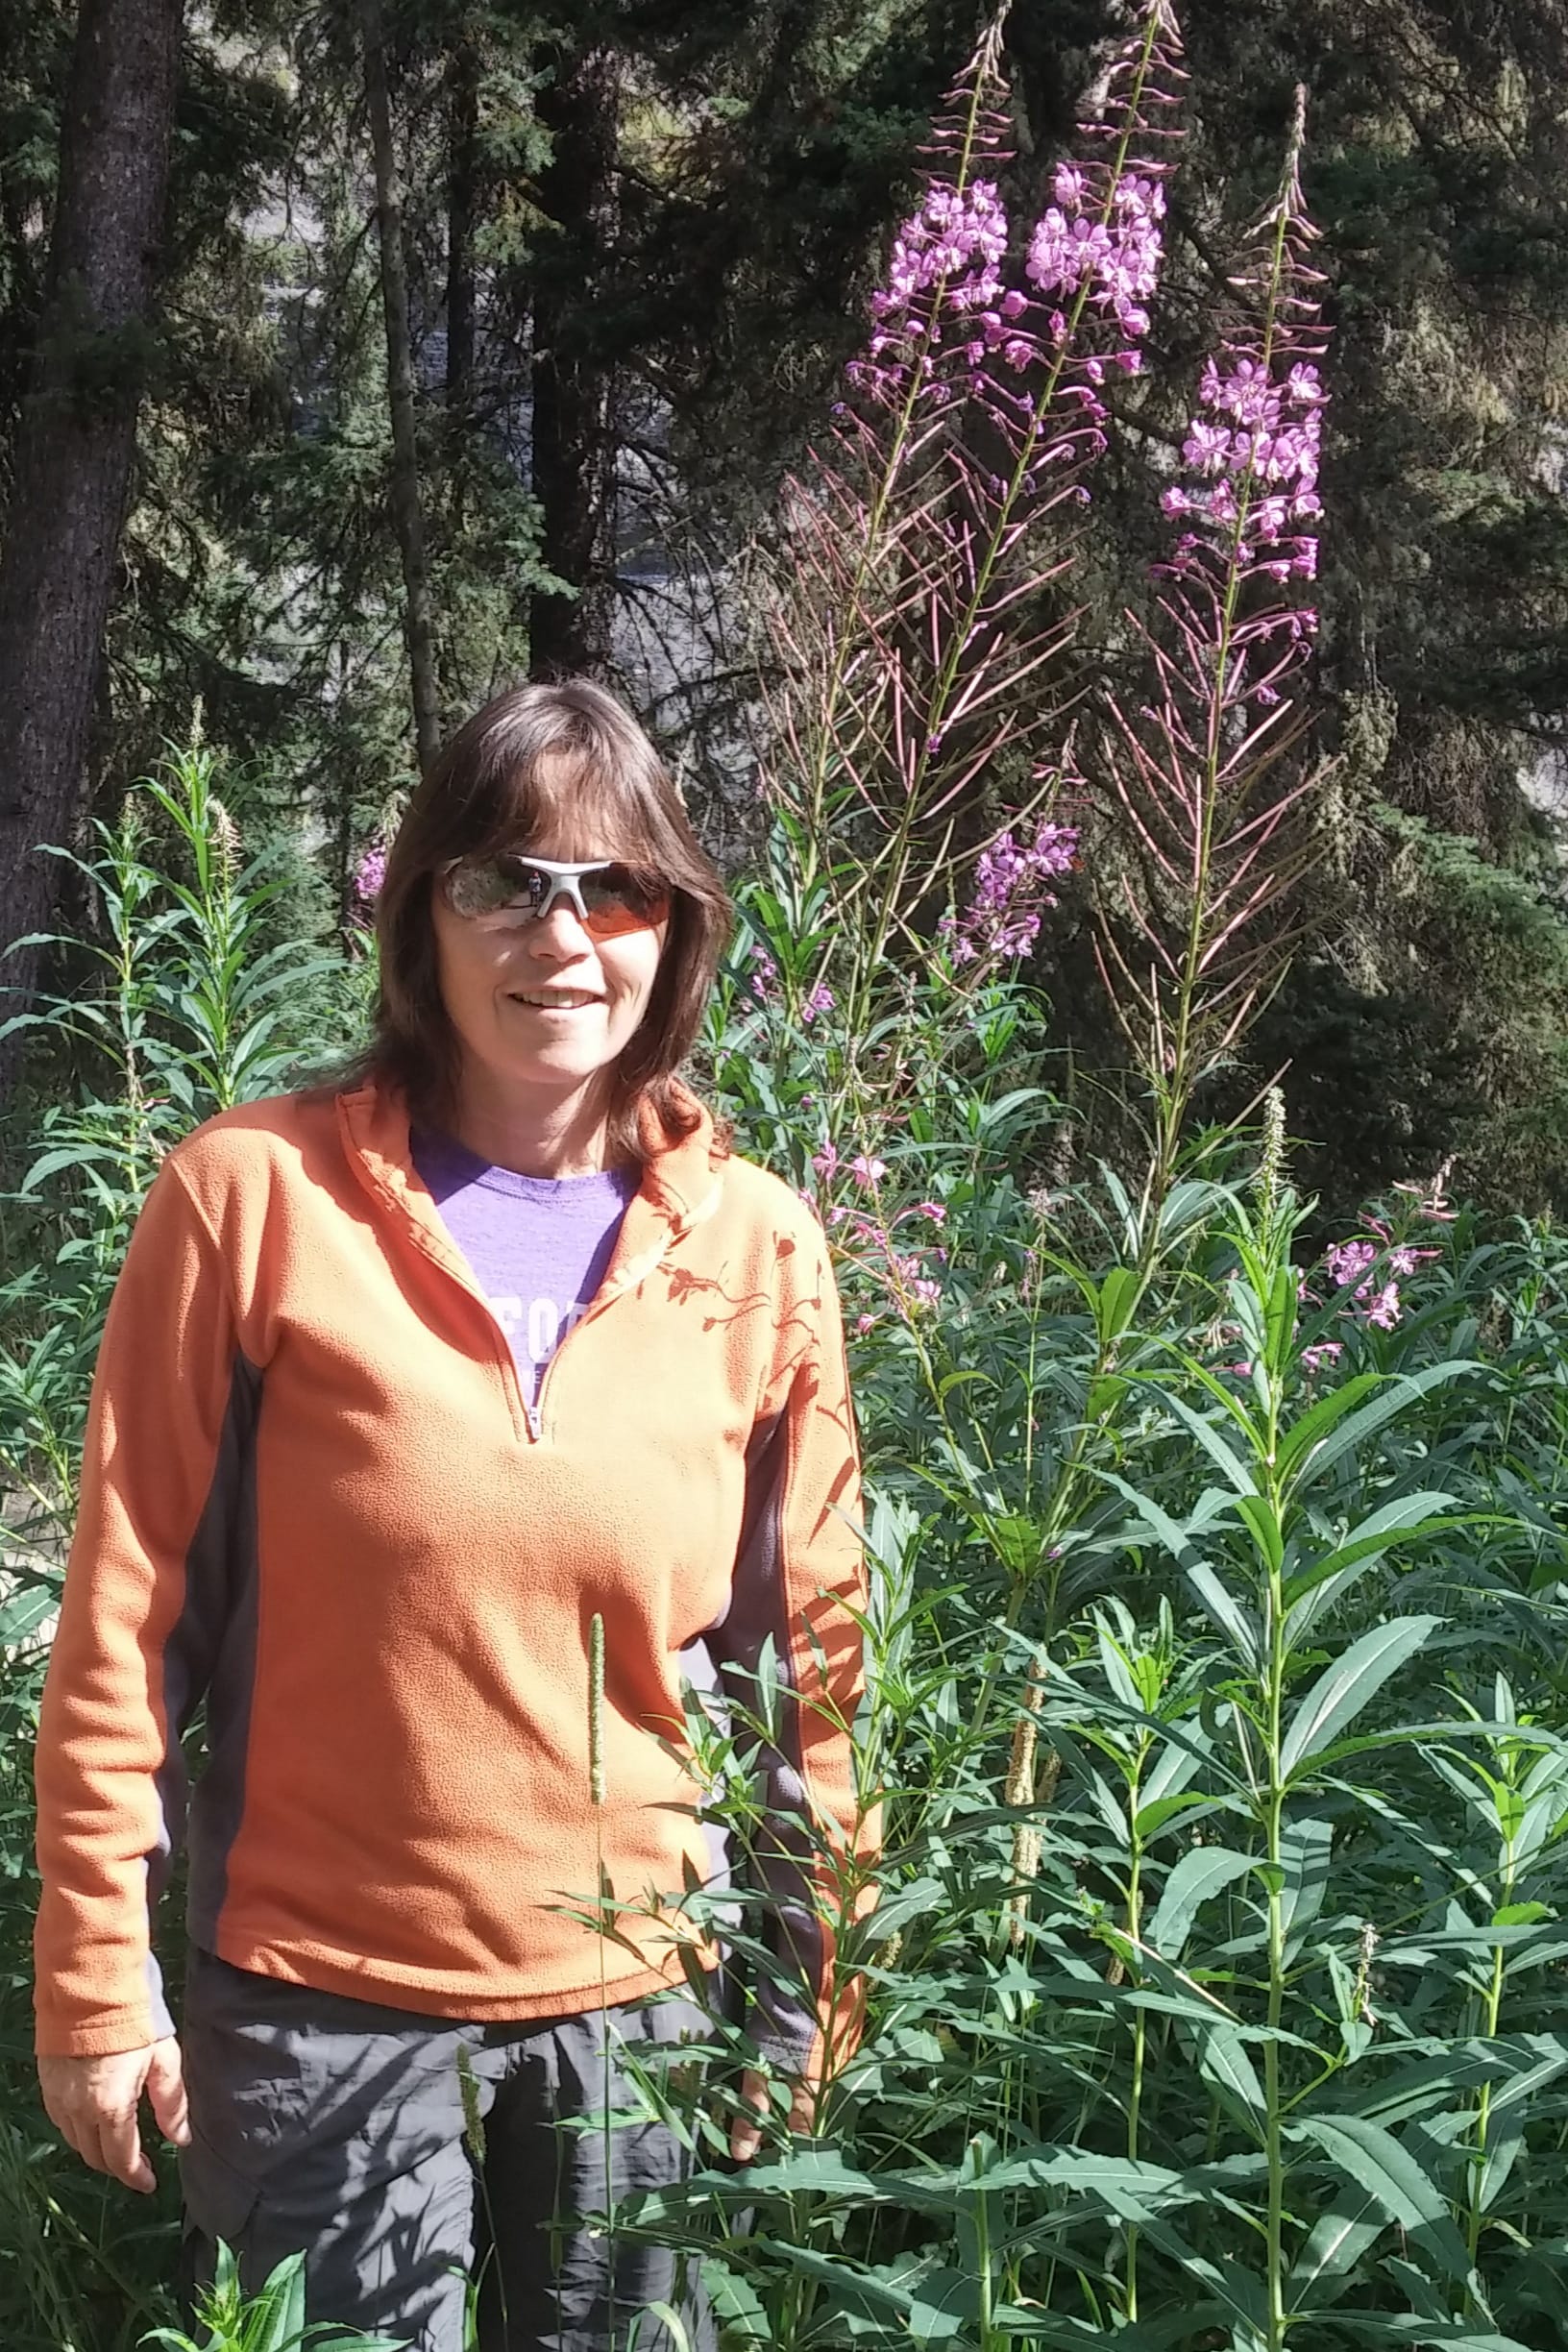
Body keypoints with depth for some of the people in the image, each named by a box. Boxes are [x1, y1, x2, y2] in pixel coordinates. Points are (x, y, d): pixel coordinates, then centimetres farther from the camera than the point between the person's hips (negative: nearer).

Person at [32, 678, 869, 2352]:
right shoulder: (255, 1193, -8)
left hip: (646, 2006, 2)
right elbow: (127, 1622, -5)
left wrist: (805, 1996, 7)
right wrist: (96, 1981, -4)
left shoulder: (759, 1250, 0)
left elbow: (807, 1651, 6)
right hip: (318, 2000, -2)